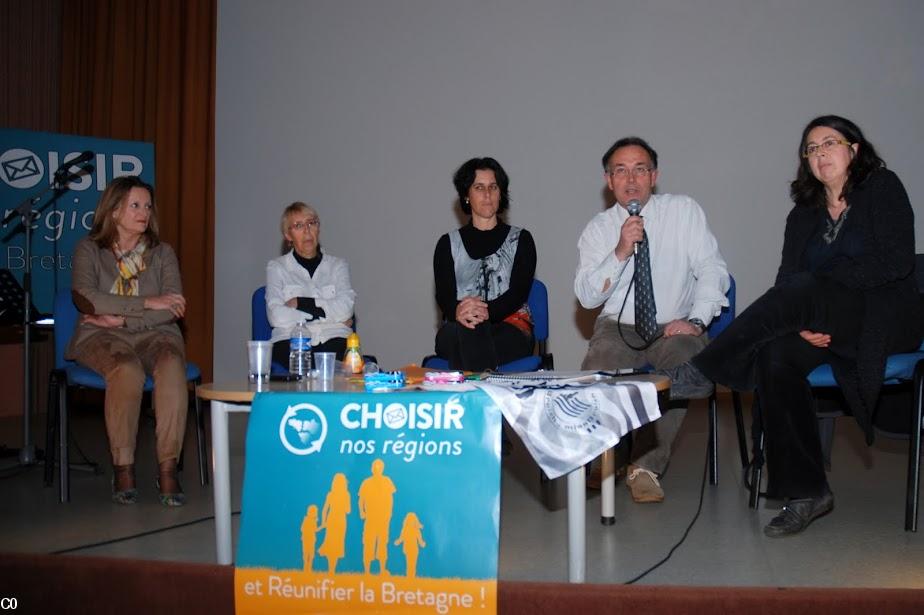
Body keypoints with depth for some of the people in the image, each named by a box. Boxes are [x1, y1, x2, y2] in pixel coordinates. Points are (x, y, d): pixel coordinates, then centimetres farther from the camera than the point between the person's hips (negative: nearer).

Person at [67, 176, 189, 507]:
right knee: (127, 370, -36)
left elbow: (173, 310, 1)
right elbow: (83, 297, -11)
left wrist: (122, 318, -11)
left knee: (171, 366, -34)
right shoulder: (89, 249, 8)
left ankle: (168, 467, -32)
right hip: (102, 336, -1)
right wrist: (148, 303, -15)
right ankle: (123, 468, -25)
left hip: (154, 333, 2)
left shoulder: (162, 252, 13)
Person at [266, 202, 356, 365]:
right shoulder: (276, 267, 15)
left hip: (332, 339, 1)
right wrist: (325, 312, -2)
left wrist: (301, 303, -3)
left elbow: (345, 309, 0)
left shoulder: (338, 265, 19)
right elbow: (276, 316, -3)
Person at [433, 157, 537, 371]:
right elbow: (443, 295, 5)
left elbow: (519, 292, 1)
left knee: (471, 336, -38)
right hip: (458, 327, 1)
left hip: (511, 324, -1)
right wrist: (458, 311, -23)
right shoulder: (448, 243, 21)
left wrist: (487, 312, -22)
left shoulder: (520, 239, 18)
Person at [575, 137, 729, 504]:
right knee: (596, 374, -31)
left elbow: (712, 270, -5)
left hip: (673, 327, -1)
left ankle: (646, 466, -19)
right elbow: (587, 296, -5)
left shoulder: (684, 211, 1)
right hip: (619, 326, 1)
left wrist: (696, 320, -20)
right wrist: (620, 252, -20)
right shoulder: (598, 229, 4)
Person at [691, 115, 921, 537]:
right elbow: (786, 277, 4)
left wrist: (823, 280, -14)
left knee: (805, 289, -33)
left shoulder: (882, 188, 4)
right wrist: (803, 323, -17)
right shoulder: (804, 213, 18)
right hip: (826, 326, 5)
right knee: (777, 355, -28)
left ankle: (699, 367, -30)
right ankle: (805, 493, -25)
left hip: (885, 320, -4)